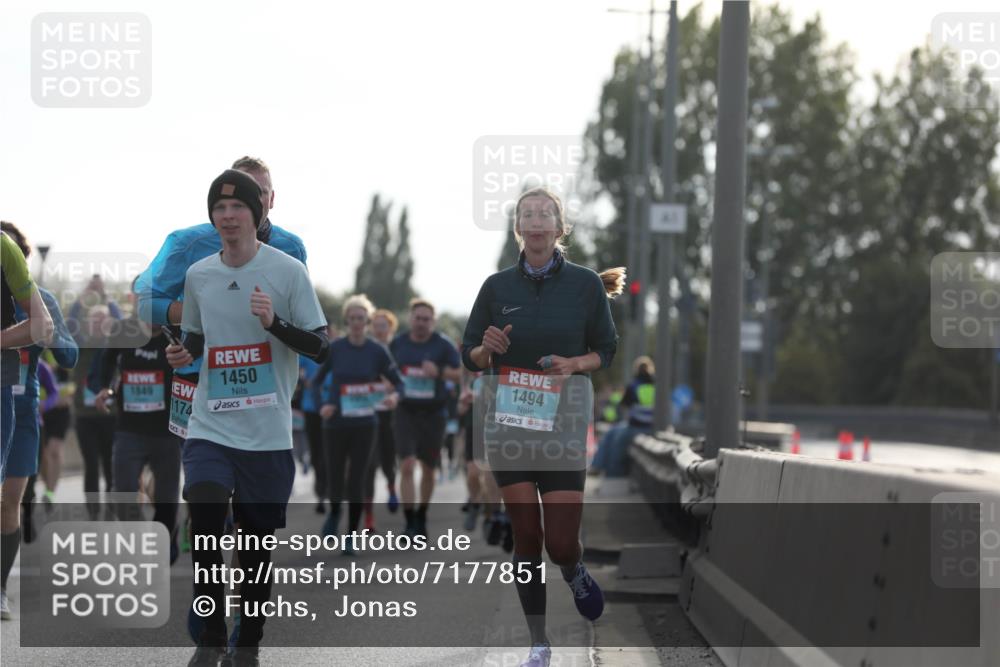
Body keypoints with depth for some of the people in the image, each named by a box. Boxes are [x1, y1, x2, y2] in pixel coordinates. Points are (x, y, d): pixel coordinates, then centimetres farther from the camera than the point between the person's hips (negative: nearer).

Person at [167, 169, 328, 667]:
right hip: (210, 428, 2)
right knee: (204, 523, -17)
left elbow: (321, 347, -5)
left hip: (267, 434, -2)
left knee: (257, 541, 5)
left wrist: (274, 321, -21)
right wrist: (183, 355, -1)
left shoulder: (288, 271, -5)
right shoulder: (197, 275, 7)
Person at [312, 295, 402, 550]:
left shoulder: (377, 351, -1)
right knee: (335, 476, 5)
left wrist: (394, 396, -19)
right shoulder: (334, 349, -1)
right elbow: (316, 381, 8)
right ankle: (334, 512, 39)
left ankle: (351, 535, 9)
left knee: (357, 479, -3)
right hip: (335, 422, 1)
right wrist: (321, 405, -9)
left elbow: (399, 382, 3)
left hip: (364, 424, -1)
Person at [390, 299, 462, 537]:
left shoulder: (443, 345, -2)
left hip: (433, 412, 0)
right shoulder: (397, 344, 4)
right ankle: (410, 523, -14)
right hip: (406, 412, 0)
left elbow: (461, 374, -2)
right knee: (407, 466, -14)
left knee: (428, 469, 11)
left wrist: (439, 371, -19)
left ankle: (421, 517, 31)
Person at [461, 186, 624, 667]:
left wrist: (576, 364, -15)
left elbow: (607, 351, 5)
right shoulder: (497, 286, 3)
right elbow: (469, 357, 8)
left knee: (561, 543, -6)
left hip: (564, 426, -1)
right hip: (508, 426, 1)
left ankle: (574, 572, 32)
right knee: (526, 538, 2)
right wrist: (487, 349, -15)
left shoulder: (586, 284, -1)